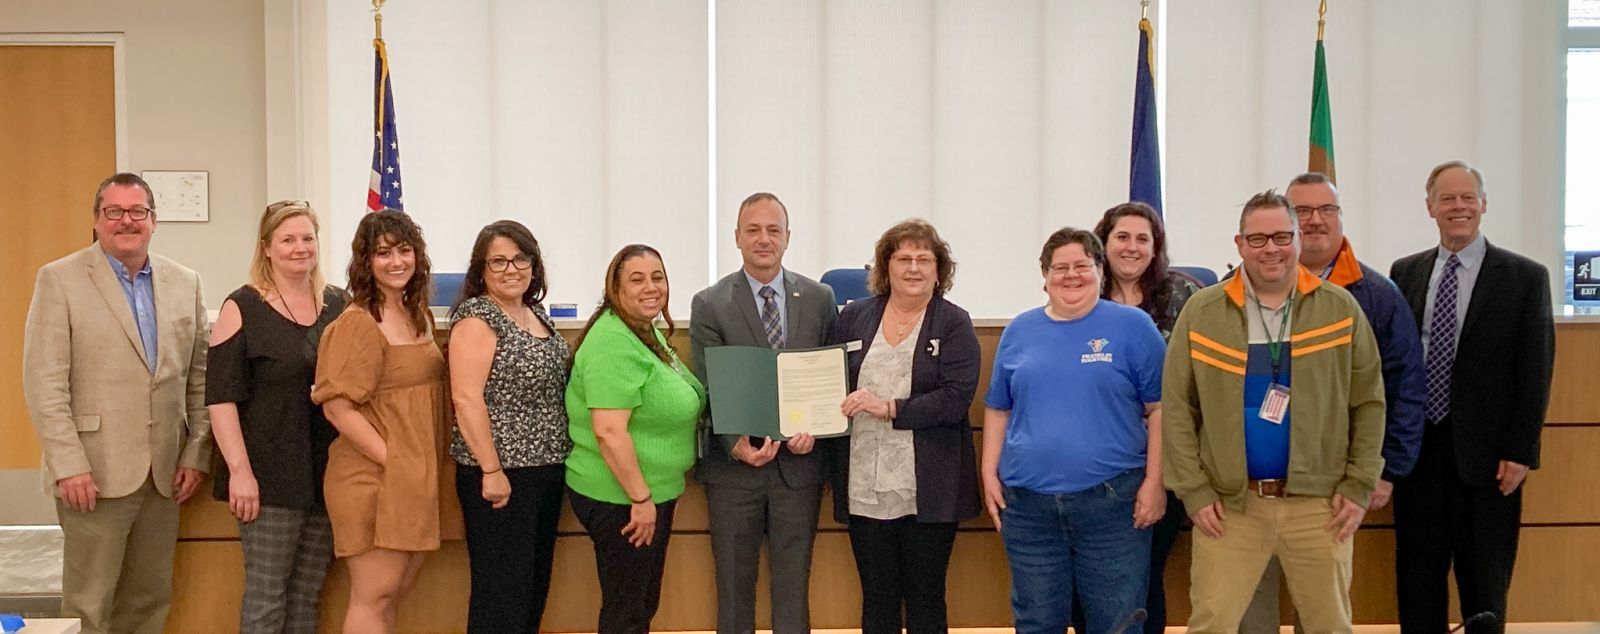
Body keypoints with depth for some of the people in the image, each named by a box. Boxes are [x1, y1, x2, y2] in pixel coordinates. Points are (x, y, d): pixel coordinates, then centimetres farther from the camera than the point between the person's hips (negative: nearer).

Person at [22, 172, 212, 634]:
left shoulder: (184, 283, 10)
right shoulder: (59, 279, -2)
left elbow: (199, 377, 11)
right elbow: (44, 382, -7)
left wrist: (197, 454, 4)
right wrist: (68, 466, -14)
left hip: (164, 474, 4)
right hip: (94, 474, -4)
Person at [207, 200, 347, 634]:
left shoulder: (337, 304, 10)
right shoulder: (243, 308, -3)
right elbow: (221, 398, -8)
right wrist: (240, 470, -15)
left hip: (328, 475, 5)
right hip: (271, 478, -4)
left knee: (308, 595, 10)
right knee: (266, 595, -1)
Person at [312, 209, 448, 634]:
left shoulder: (418, 316, 12)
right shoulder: (358, 323, -12)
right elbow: (338, 407, -17)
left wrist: (423, 470, 10)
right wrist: (391, 461, -18)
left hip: (415, 482, 8)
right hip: (374, 482, -8)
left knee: (393, 598, 13)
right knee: (373, 598, -3)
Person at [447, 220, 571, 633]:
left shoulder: (536, 313, 12)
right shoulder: (476, 317, -12)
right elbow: (466, 398, -18)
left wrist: (557, 458, 16)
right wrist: (492, 470, -21)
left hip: (546, 468, 8)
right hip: (501, 473, -8)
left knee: (536, 582, 14)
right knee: (502, 587, -2)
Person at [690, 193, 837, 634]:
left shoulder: (819, 299, 5)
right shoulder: (710, 305, -1)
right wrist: (735, 444, -20)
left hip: (798, 462, 1)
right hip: (734, 466, -1)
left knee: (793, 588, 8)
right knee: (734, 587, 10)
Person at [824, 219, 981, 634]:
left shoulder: (954, 324, -1)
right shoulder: (853, 318, 9)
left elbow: (956, 398, -12)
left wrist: (889, 408, -19)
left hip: (928, 491, -3)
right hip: (865, 488, 3)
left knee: (925, 600, 8)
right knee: (877, 600, 12)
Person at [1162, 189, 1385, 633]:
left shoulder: (1340, 309, 3)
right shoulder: (1202, 312, 0)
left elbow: (1368, 402, 5)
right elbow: (1177, 409, 0)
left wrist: (1359, 486, -1)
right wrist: (1194, 491, -5)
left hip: (1319, 503, 1)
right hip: (1229, 504, -1)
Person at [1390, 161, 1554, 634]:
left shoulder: (1525, 277, -1)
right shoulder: (1405, 273, 8)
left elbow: (1536, 372, -4)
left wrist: (1520, 451, -10)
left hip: (1486, 453, -3)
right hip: (1417, 449, 3)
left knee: (1484, 582, 6)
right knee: (1417, 580, 9)